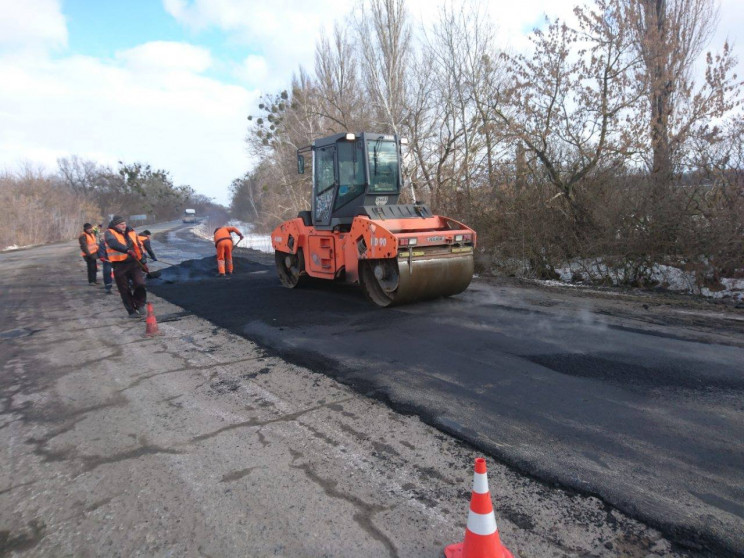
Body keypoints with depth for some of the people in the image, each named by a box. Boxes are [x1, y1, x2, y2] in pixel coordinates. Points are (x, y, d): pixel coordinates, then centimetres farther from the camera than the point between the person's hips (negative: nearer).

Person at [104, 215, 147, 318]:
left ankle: (139, 305, 11)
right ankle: (132, 311, 15)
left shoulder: (131, 232, 11)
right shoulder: (109, 233, -4)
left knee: (140, 284, -12)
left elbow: (139, 246, 21)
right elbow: (114, 244, -27)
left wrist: (142, 261, 19)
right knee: (125, 290, 3)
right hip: (119, 265, -3)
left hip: (134, 263, 3)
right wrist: (127, 250, -42)